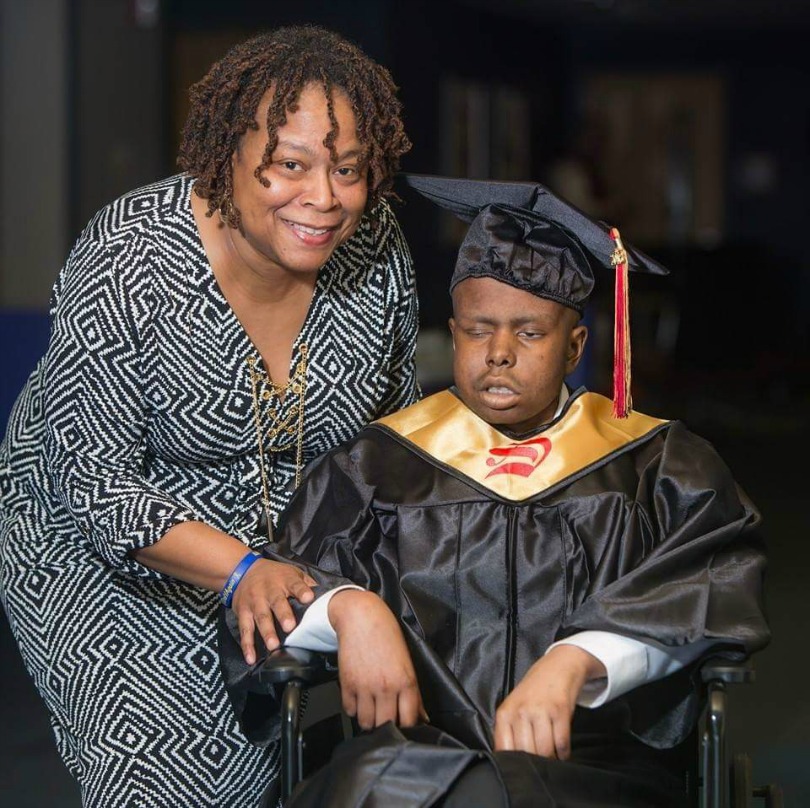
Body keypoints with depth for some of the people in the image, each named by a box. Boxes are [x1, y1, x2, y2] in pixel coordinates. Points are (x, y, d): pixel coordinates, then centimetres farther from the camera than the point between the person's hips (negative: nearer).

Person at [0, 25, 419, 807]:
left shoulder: (376, 251, -12)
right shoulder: (127, 266, -28)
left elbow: (396, 427, 5)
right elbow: (96, 484, -25)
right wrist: (241, 571, -35)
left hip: (284, 542, 4)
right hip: (100, 543, -4)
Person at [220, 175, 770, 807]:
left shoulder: (655, 466, 13)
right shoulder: (381, 464, 17)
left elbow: (710, 589, -4)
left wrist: (573, 662, -21)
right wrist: (351, 607, -17)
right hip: (414, 751, 2)